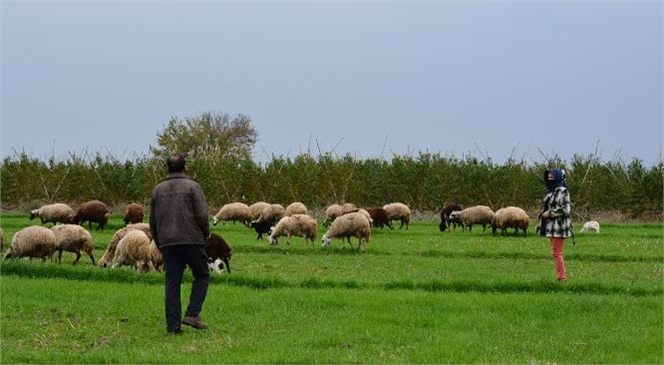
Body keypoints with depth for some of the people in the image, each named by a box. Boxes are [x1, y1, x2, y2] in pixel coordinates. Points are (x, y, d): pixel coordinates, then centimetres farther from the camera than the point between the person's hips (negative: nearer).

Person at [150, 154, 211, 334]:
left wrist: (160, 244, 25)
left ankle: (173, 325, 1)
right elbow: (202, 215, -10)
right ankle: (192, 314, -2)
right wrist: (206, 233, 8)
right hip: (192, 241, -4)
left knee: (172, 283, 5)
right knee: (202, 276, 11)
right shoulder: (192, 187, -2)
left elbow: (152, 222, 16)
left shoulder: (158, 190, 14)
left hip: (168, 244, 4)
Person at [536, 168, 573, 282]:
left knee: (557, 252, -8)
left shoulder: (563, 191, -12)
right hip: (551, 226, 9)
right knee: (557, 253, 11)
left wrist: (550, 213, -16)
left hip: (559, 226, -9)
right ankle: (560, 276, 15)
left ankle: (562, 277, -5)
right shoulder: (551, 191, 15)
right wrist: (544, 211, 8)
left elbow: (566, 209, -19)